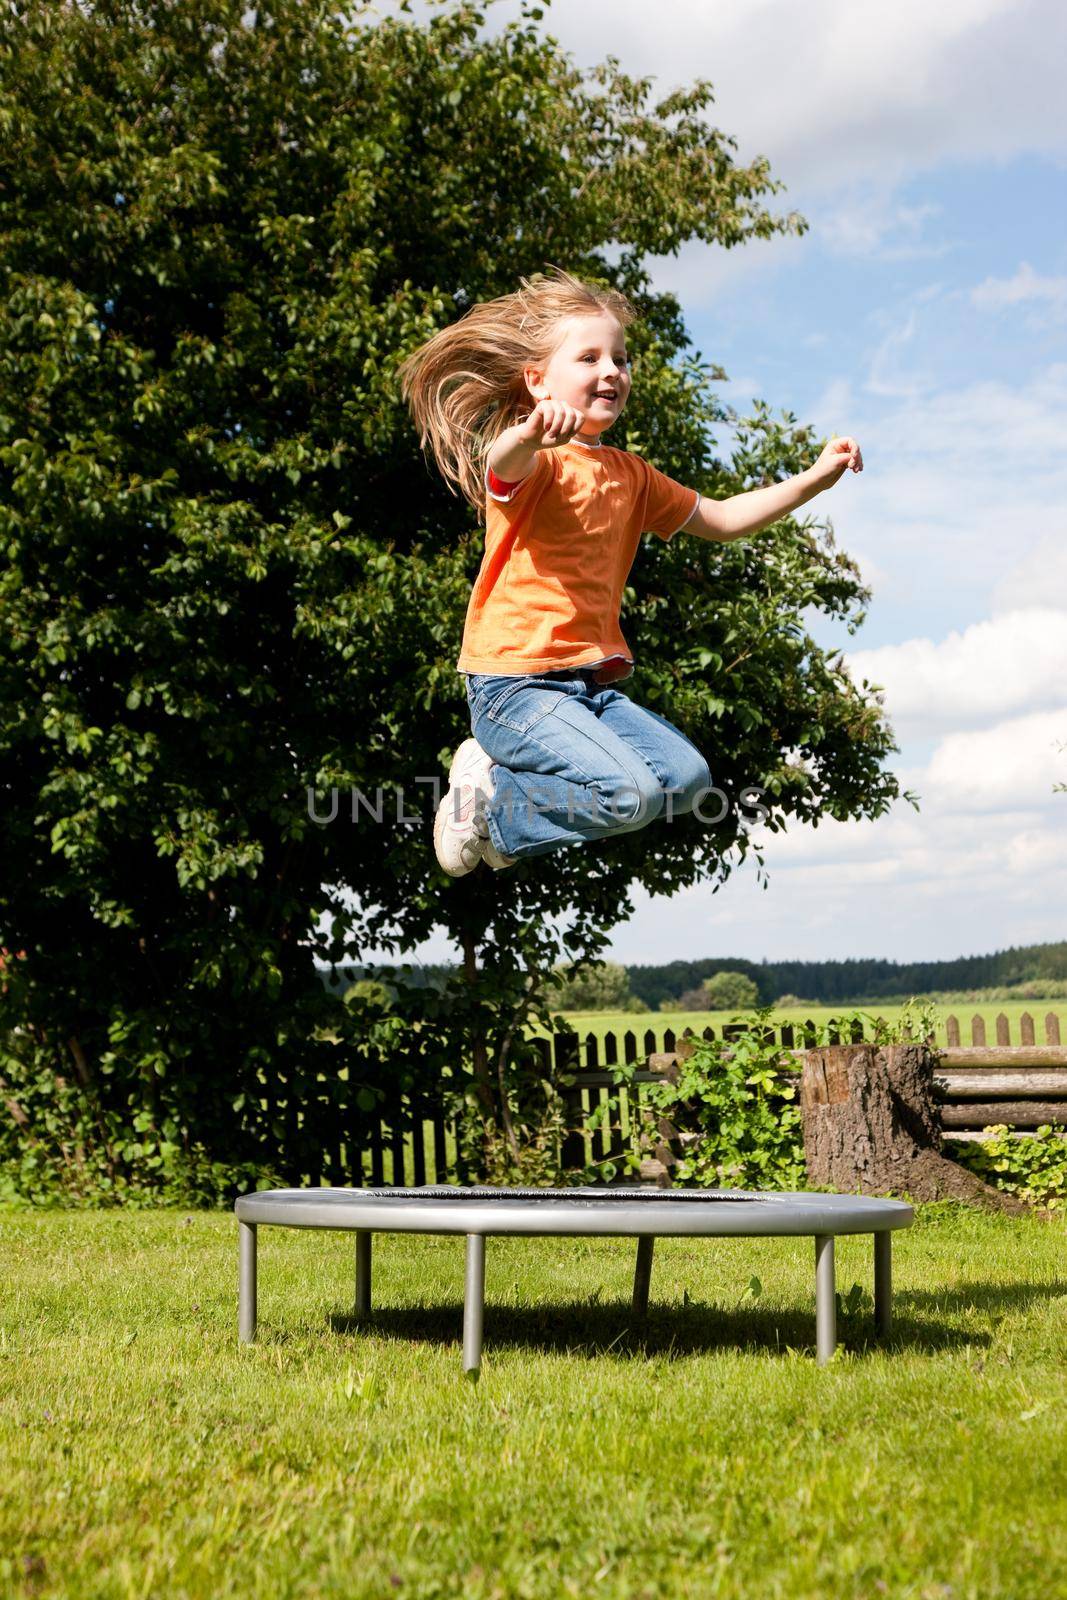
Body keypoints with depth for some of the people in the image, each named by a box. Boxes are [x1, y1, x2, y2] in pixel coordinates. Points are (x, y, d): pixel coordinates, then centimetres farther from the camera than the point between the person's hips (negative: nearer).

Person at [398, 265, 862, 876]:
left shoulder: (632, 476, 17)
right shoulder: (535, 463, -10)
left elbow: (722, 519, 22)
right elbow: (501, 464, -35)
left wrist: (813, 479, 11)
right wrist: (529, 433, -60)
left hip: (593, 685, 8)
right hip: (515, 683, -8)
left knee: (688, 777, -5)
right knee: (628, 792, -24)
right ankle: (486, 801, -1)